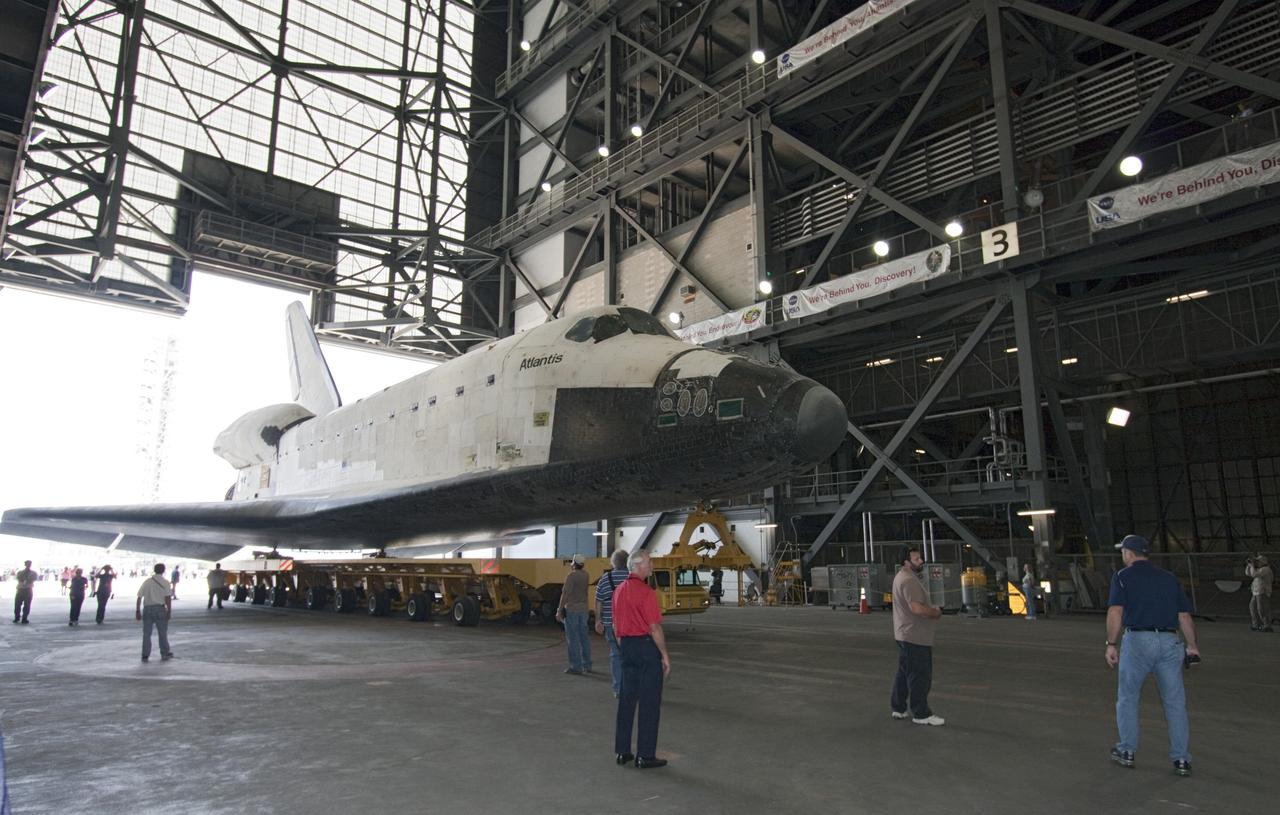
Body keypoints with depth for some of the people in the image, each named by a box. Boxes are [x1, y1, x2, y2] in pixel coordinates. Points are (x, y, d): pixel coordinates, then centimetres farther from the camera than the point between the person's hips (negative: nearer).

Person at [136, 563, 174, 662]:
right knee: (162, 632, 10)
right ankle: (165, 653, 20)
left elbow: (139, 597, 2)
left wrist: (137, 611, 7)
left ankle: (145, 656, 9)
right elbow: (168, 598, -11)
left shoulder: (146, 582, 5)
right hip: (159, 608, -2)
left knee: (146, 633, 9)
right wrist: (169, 610, -6)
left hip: (147, 608, 2)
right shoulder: (165, 582, -4)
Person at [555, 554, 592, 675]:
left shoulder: (572, 576, -14)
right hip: (583, 609, 7)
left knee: (573, 639, -3)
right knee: (583, 637, 12)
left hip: (571, 609, -7)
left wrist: (559, 610, -14)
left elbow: (565, 593, -18)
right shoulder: (585, 575, 6)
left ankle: (576, 666, -2)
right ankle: (586, 665, 18)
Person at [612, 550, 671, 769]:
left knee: (627, 699, 13)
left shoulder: (619, 591, 9)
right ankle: (645, 755, 6)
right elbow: (654, 628, -18)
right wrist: (665, 655, -11)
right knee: (650, 702, 1)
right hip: (647, 645, -8)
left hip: (626, 646, 8)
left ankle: (622, 751, 20)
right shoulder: (646, 592, -17)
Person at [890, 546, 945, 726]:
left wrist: (931, 610, 8)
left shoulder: (902, 576, 15)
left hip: (906, 634, 11)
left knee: (904, 673, 17)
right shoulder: (909, 580, -20)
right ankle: (921, 714, 4)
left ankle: (898, 708, 25)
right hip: (915, 636, -11)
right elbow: (917, 608, -29)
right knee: (920, 676, -3)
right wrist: (936, 612, -12)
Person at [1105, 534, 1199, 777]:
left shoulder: (1123, 577, 2)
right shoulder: (1169, 578, 14)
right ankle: (1181, 760, 10)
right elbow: (1185, 616, 11)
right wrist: (1192, 646, 20)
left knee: (1127, 698, 11)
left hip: (1137, 641, -3)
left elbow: (1115, 612, -9)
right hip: (1170, 642, 4)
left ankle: (1127, 751, 16)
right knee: (1175, 702, 10)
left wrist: (1111, 644, -7)